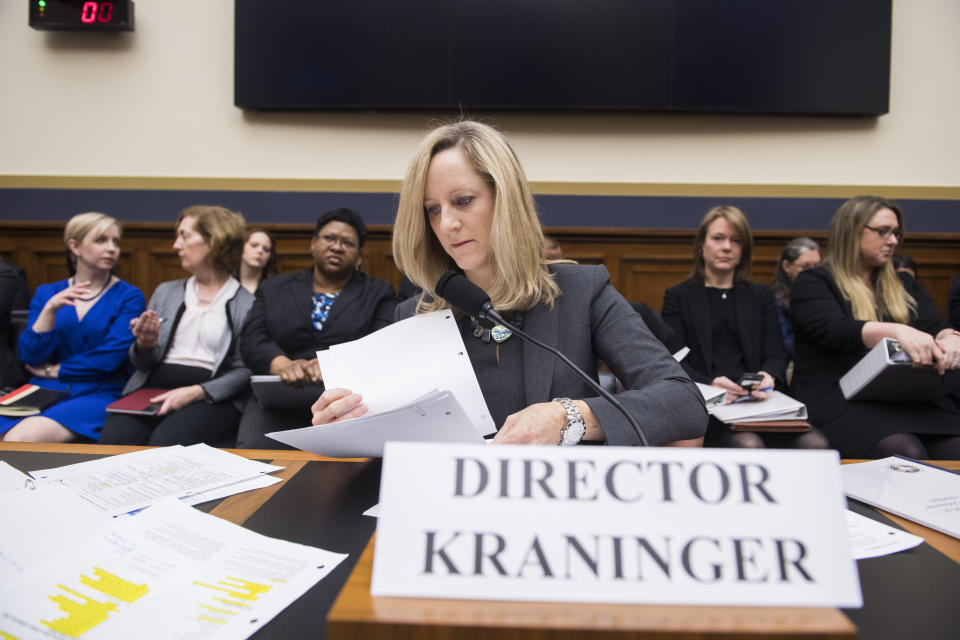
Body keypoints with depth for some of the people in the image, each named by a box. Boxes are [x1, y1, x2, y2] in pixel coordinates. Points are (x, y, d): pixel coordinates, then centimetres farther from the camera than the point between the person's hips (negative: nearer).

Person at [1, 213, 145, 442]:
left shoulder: (129, 296, 2)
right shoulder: (46, 293, 14)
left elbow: (111, 357, -8)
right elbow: (29, 356, 4)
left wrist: (53, 370, 0)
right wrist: (50, 309, -9)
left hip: (98, 395, -3)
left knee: (26, 436, -29)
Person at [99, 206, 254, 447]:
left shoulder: (248, 302, 4)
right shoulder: (165, 292, 22)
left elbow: (245, 370, -4)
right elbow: (142, 363, 22)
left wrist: (196, 392, -18)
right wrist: (144, 345, -1)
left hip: (212, 397, -4)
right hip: (153, 388, 5)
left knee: (165, 442, -34)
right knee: (115, 436, -27)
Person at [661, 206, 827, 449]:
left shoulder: (761, 295, 25)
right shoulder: (678, 296, 13)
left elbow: (776, 355, 15)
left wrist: (769, 377, -11)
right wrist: (709, 384, -19)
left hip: (757, 400, 4)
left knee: (815, 444, -26)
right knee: (748, 445, -35)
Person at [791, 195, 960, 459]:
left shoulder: (905, 286, 24)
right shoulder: (812, 284, 5)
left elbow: (937, 327, 10)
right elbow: (836, 331, -13)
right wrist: (897, 331, -32)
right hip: (840, 398, -5)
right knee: (906, 454, -32)